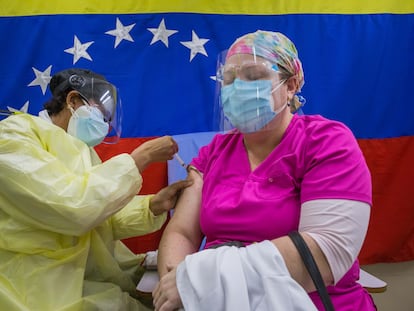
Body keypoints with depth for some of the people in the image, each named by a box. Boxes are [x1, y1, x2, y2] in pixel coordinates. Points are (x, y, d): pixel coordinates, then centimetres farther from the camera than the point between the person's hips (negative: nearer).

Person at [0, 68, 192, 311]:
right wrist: (142, 156, -19)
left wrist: (154, 205, -10)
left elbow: (107, 218, 7)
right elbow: (75, 208, -27)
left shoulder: (79, 150, 13)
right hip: (38, 284, -8)